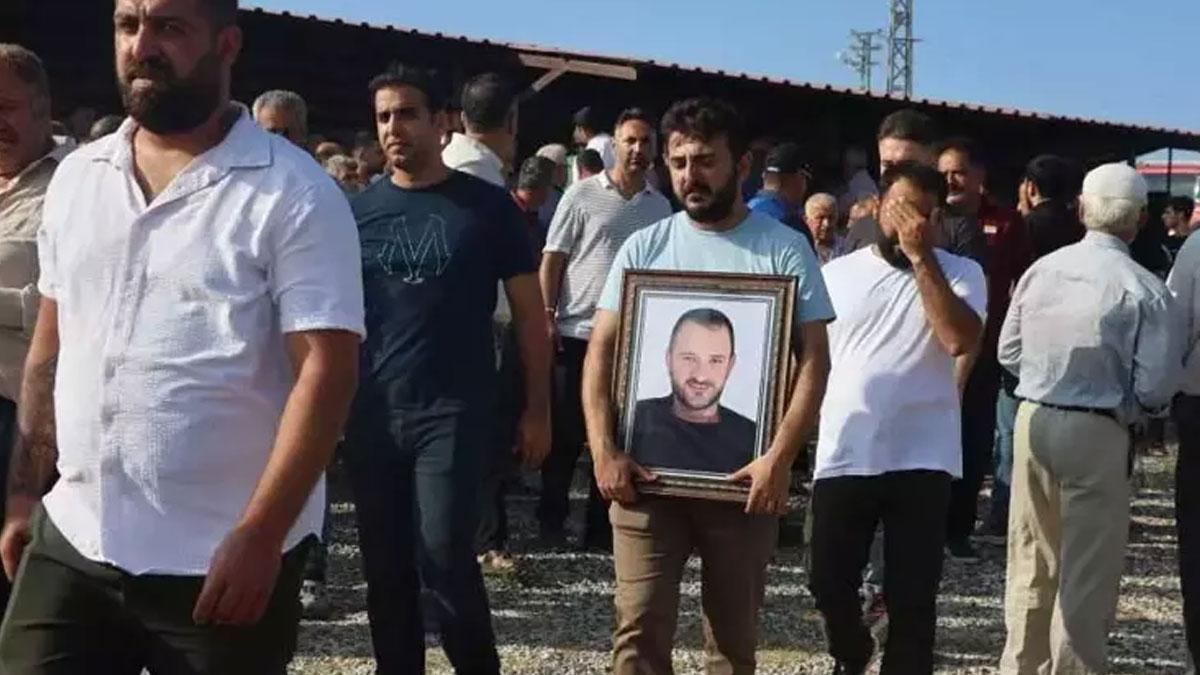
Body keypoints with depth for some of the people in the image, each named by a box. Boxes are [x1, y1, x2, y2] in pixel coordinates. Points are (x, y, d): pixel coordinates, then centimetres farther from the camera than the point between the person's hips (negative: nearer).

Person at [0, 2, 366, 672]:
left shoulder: (295, 194, -10)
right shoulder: (76, 177, 8)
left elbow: (326, 370, -15)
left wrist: (258, 537, -20)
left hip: (221, 561, -4)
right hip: (70, 543, 5)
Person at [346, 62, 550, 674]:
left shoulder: (487, 206, -1)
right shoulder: (359, 210, 7)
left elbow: (528, 313, 3)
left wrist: (538, 409, -1)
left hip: (456, 412, -3)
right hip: (371, 415, 4)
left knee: (444, 557, -9)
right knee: (385, 568, 9)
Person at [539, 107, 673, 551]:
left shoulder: (660, 206, 10)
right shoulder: (583, 195, -2)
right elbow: (552, 259, -2)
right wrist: (547, 317, -9)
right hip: (576, 332, -3)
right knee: (566, 433, 3)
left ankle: (600, 526, 16)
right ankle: (551, 521, 15)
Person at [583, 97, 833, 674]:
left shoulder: (785, 249, 1)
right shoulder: (643, 248, 6)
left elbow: (813, 360, -3)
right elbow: (602, 351, 5)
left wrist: (780, 459, -14)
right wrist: (603, 451, -8)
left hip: (744, 476, -1)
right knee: (640, 627, -2)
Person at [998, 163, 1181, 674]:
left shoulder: (1041, 269, 0)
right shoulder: (1144, 290, -14)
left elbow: (1008, 353, 8)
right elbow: (1155, 387, -13)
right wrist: (1128, 402, 8)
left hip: (1033, 420, 5)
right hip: (1098, 433, -5)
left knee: (1030, 559, 18)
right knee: (1087, 570, 7)